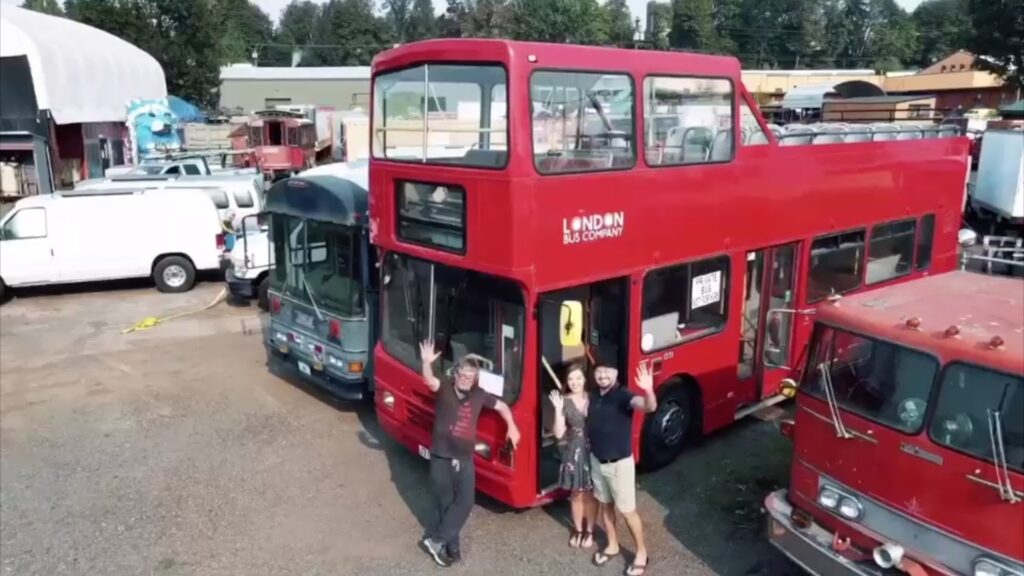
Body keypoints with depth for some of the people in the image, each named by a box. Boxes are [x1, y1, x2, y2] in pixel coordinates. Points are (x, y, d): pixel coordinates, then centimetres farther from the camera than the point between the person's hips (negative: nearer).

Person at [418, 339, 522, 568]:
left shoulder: (479, 395, 3)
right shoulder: (444, 389, -7)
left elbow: (501, 406, 18)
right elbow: (429, 381, -29)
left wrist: (512, 427, 8)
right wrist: (427, 363, -49)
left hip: (465, 460, 3)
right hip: (441, 458, -3)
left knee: (465, 502, -5)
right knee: (446, 504, 6)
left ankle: (435, 539, 9)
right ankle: (452, 547, 22)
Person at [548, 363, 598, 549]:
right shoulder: (564, 402, -6)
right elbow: (559, 433, -11)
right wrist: (558, 409, -20)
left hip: (593, 451, 0)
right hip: (573, 451, 0)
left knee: (590, 493, 12)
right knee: (576, 493, 13)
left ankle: (589, 530, 29)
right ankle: (578, 530, 32)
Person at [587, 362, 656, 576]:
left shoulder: (622, 395, -22)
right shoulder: (593, 396, -1)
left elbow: (649, 407, -44)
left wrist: (648, 390, -63)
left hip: (619, 463, -6)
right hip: (597, 460, 6)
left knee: (627, 510, 5)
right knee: (605, 505, 20)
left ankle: (642, 553, 24)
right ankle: (612, 546, 39)